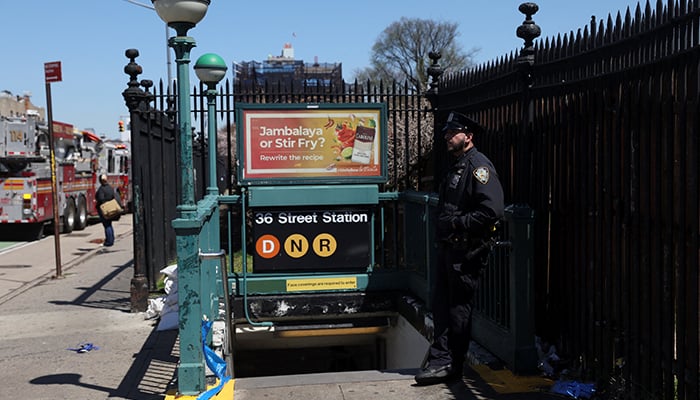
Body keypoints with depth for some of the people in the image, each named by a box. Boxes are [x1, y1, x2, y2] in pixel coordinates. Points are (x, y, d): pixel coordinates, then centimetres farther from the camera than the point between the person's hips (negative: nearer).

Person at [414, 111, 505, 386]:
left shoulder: (478, 166, -13)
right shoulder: (455, 167, 18)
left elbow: (492, 211, -24)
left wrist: (457, 224, -18)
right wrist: (443, 231, 10)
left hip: (466, 250, -9)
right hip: (448, 247, 9)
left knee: (458, 309, 0)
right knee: (441, 304, 9)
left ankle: (452, 365, 10)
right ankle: (441, 359, 15)